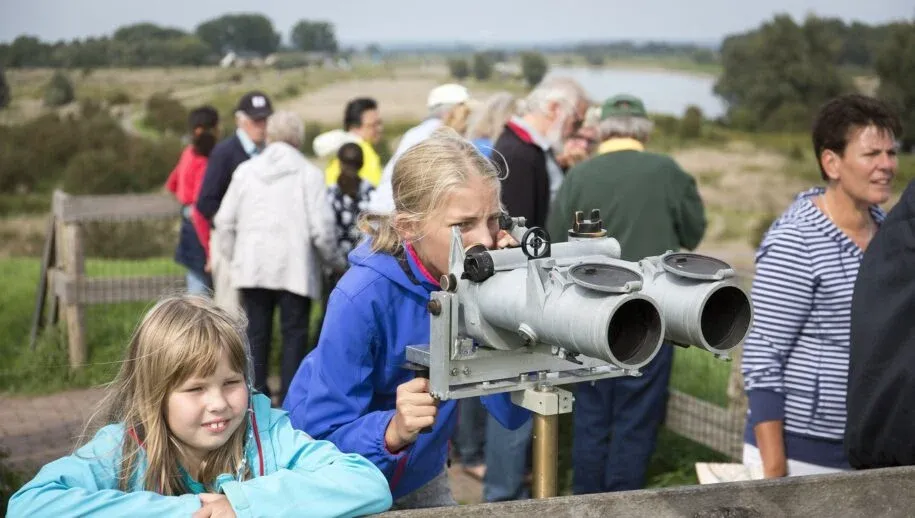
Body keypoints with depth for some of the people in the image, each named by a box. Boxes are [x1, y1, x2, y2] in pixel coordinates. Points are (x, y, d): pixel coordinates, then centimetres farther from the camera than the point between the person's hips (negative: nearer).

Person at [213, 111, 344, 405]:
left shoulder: (246, 170, 6)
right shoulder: (308, 174, -4)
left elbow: (225, 220, 8)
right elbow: (321, 227, -8)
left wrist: (232, 256, 21)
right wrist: (337, 262, 7)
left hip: (252, 264, 3)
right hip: (294, 267, -3)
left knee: (256, 333, 10)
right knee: (294, 333, 4)